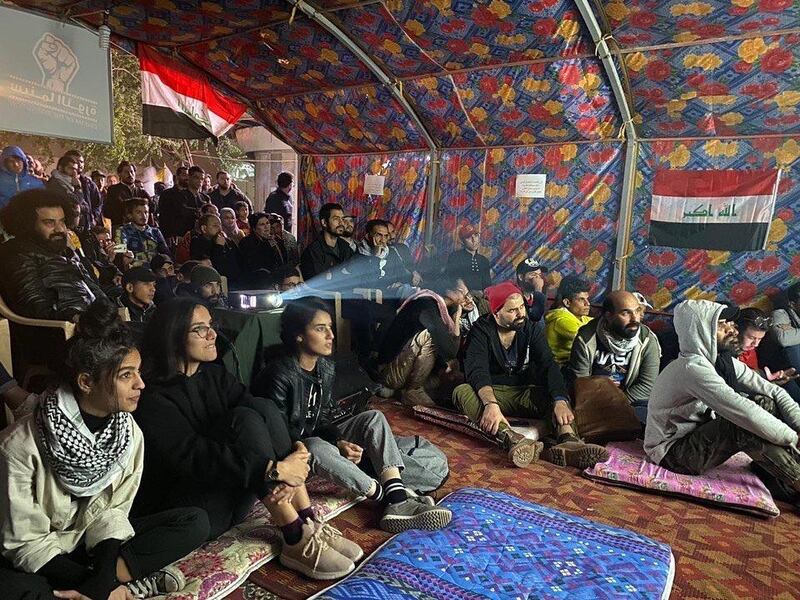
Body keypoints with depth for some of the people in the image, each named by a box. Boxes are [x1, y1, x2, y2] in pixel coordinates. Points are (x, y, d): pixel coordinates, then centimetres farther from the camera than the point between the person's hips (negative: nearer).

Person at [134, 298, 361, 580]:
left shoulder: (216, 375, 7)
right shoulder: (152, 398, -14)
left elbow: (265, 416, -5)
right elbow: (191, 457, -27)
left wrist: (295, 452, -25)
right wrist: (274, 469, -31)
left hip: (233, 496, 6)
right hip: (188, 513, -6)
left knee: (262, 407, -19)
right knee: (244, 419, -27)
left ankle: (309, 524, -20)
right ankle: (298, 542, -26)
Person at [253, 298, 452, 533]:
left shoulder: (326, 368, 1)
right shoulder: (280, 375, -22)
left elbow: (323, 419, 6)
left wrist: (339, 442, -16)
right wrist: (336, 446, -26)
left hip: (320, 439, 7)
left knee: (374, 418, -14)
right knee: (317, 447, -41)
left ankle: (398, 500, -31)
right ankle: (388, 497, -29)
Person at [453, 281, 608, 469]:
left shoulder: (532, 329, 1)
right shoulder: (481, 330, -8)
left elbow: (549, 366, -13)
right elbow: (477, 370, -24)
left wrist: (560, 401, -33)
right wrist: (491, 404, -44)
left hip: (525, 393, 4)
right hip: (493, 392, -3)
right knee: (462, 392, -33)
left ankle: (568, 441, -49)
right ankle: (511, 439, -54)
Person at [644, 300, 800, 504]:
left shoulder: (725, 362, 1)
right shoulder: (691, 368, -27)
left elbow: (775, 392, -1)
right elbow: (745, 413, -33)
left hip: (700, 437, 9)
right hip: (672, 452, -9)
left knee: (764, 403, -5)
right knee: (745, 425, -28)